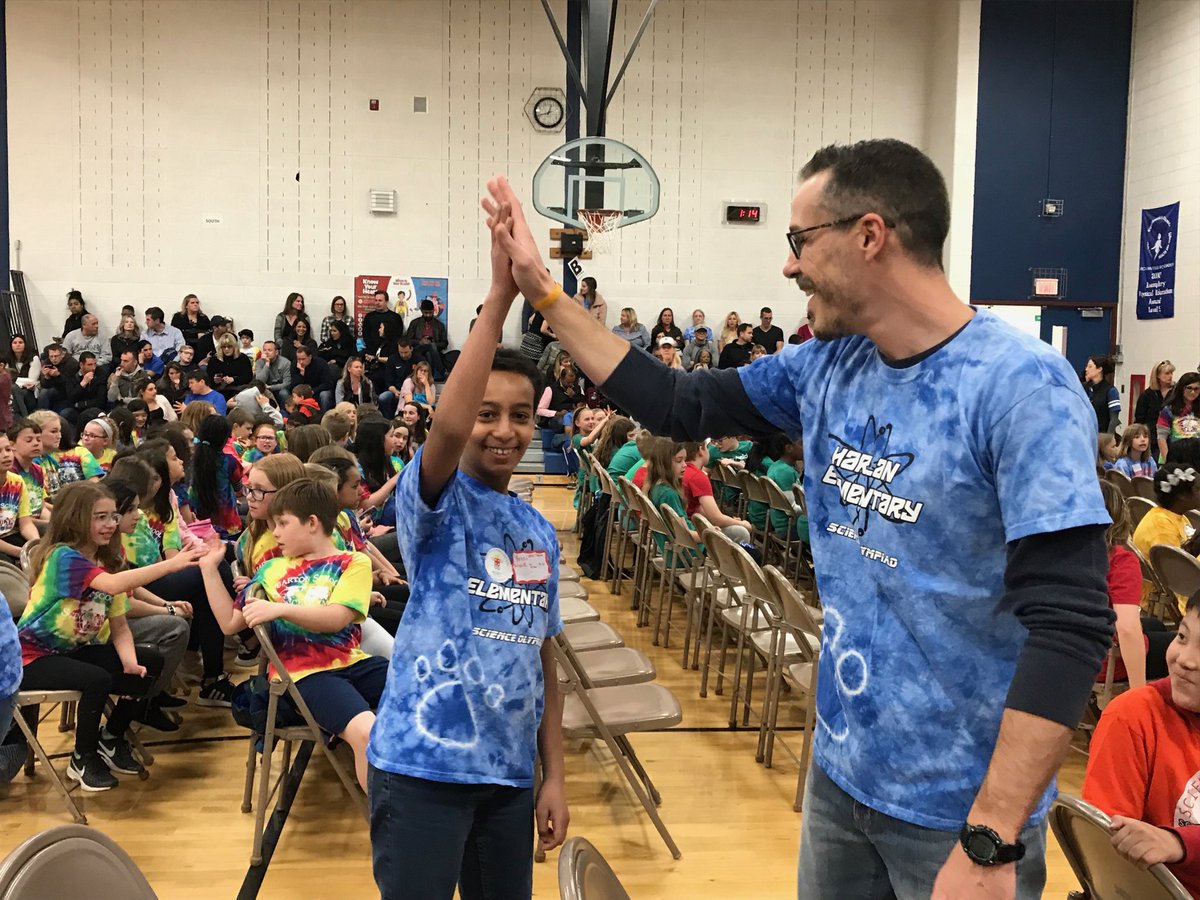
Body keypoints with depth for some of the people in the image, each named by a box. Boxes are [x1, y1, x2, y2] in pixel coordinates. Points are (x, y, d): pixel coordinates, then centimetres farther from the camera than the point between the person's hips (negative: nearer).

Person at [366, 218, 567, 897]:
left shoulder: (542, 533, 10)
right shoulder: (435, 502, -7)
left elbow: (543, 655, 13)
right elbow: (445, 427, -30)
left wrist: (554, 774, 9)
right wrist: (501, 296, -32)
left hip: (509, 773, 6)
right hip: (422, 764, -6)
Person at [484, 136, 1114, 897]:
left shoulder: (1020, 385, -21)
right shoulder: (828, 366, 1)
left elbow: (1071, 623, -25)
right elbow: (679, 406, 9)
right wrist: (543, 291, 6)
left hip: (962, 806, -6)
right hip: (839, 770, 7)